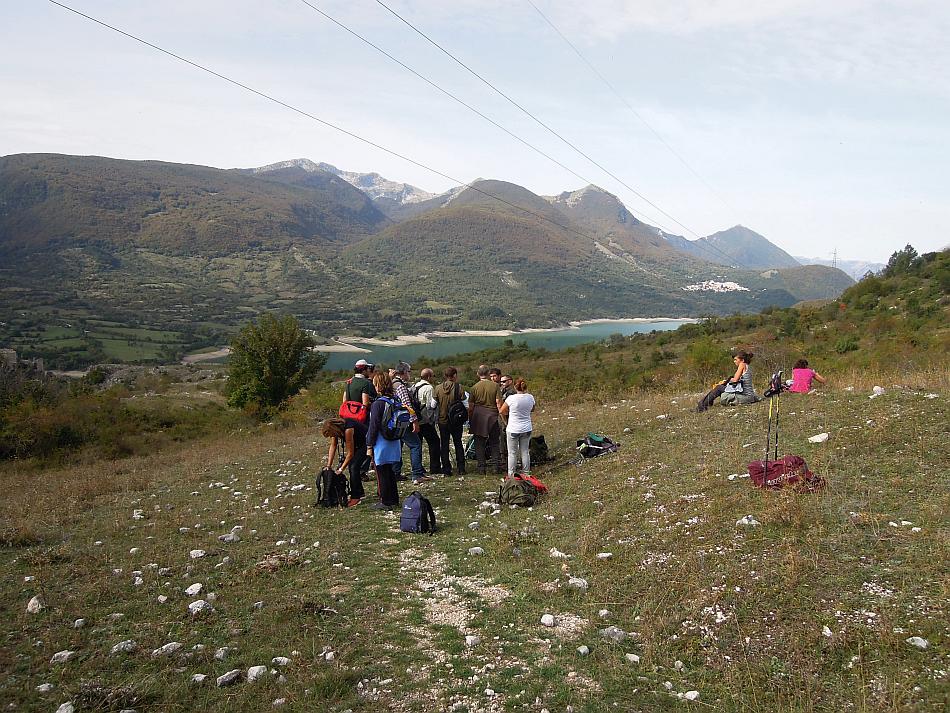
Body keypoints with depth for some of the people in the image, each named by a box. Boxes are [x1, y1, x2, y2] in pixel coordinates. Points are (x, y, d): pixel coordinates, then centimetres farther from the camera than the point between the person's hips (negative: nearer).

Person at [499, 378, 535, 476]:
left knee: (512, 453, 7)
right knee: (525, 451, 14)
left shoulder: (511, 398, -17)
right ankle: (526, 472, 21)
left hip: (513, 430, -4)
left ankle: (511, 474, 12)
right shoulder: (530, 397, -4)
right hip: (527, 429, 4)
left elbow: (502, 411, -6)